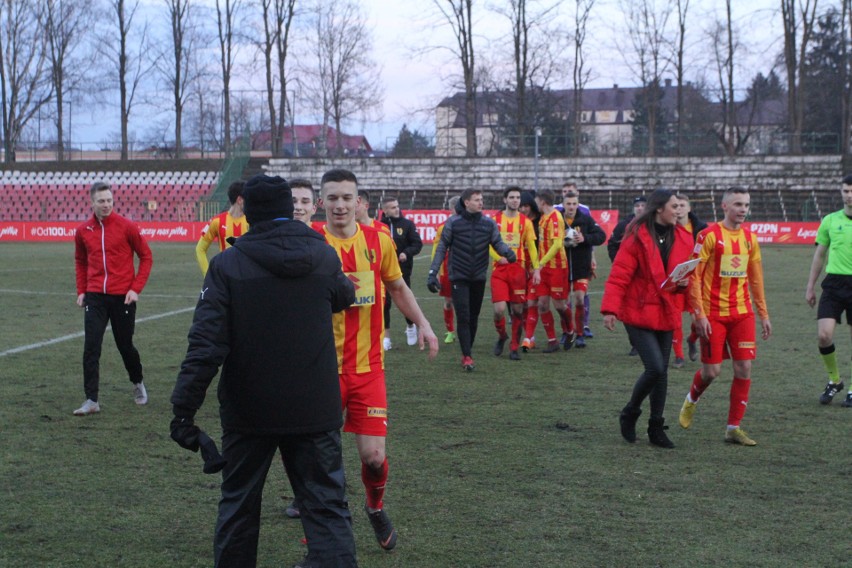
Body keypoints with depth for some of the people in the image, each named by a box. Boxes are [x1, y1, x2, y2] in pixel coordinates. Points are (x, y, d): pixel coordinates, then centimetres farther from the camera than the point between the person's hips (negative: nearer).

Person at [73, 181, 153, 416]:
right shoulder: (83, 231, 4)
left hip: (123, 297, -2)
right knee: (91, 348, -6)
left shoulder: (127, 227, -6)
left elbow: (146, 257, 0)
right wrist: (81, 291, 10)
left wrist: (136, 288, -7)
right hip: (94, 297, 2)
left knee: (125, 345, 9)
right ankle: (92, 400, -3)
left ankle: (138, 383, 36)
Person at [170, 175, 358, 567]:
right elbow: (343, 296, 21)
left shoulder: (228, 264, -9)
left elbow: (206, 344, -15)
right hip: (314, 410, 1)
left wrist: (184, 409, -12)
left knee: (238, 505, 16)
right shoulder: (324, 257, -2)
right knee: (326, 507, 4)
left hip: (249, 411, 0)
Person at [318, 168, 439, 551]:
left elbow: (398, 288, 16)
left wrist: (422, 323, 7)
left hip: (368, 366, 1)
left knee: (373, 455, -2)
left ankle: (376, 507, 31)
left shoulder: (379, 242, 1)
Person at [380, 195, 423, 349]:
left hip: (402, 270, 0)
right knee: (384, 303, 0)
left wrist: (407, 253, -19)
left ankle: (410, 325, 35)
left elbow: (417, 244, -3)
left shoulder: (407, 224, -2)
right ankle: (385, 337, 9)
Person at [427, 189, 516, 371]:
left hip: (479, 278, 4)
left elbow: (497, 242, 1)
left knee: (474, 318, 11)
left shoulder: (488, 223, 3)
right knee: (463, 317, -9)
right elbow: (442, 248, -1)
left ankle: (467, 353, 23)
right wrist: (432, 273, -5)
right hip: (459, 278, -4)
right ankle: (466, 356, -5)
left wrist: (507, 251, -23)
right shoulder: (453, 222, -5)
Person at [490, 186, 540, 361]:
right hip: (499, 269, -1)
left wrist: (536, 268, -2)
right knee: (499, 309, -12)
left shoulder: (525, 221, 5)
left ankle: (514, 347, 14)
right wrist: (499, 257, -14)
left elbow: (531, 246, 7)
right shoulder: (495, 220, 4)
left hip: (518, 269, 1)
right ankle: (502, 336, 17)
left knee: (518, 310, 2)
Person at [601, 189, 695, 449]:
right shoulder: (637, 237, -11)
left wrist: (683, 283, -5)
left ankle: (656, 428, 21)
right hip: (639, 313, -6)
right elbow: (619, 276, -13)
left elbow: (686, 272, 19)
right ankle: (630, 414, 12)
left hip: (666, 313, 6)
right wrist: (610, 309, -22)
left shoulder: (682, 239, 7)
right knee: (655, 367, -13)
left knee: (661, 371, 10)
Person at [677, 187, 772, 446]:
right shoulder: (709, 235, -9)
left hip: (742, 313, 5)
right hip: (713, 314, -5)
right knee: (712, 370, -3)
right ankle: (691, 400, 30)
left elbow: (755, 278, 16)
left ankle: (734, 427, 8)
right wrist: (699, 314, -16)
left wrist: (763, 314, 14)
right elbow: (694, 275, -10)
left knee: (744, 368, -2)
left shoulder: (750, 237, 9)